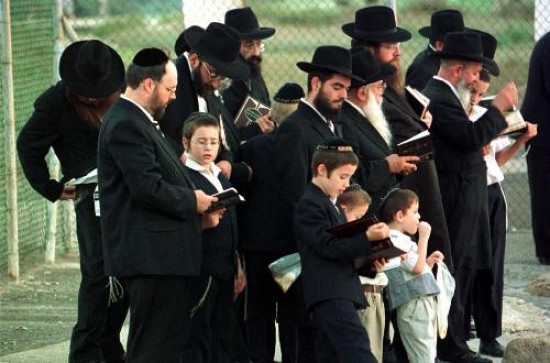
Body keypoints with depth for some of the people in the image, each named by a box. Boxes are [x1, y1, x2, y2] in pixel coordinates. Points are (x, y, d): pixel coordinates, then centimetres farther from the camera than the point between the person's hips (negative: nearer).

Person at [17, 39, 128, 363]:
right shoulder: (56, 102, -4)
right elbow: (28, 146, 2)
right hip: (93, 196, -6)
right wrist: (52, 189, 0)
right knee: (98, 271, -10)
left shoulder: (117, 94, 11)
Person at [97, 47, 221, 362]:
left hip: (161, 253, 11)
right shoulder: (126, 126, -15)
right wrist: (193, 201, -8)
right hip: (151, 255, -11)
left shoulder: (140, 122, 19)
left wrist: (198, 216, 10)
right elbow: (149, 188, -23)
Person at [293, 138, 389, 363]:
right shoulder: (309, 205, -9)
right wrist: (367, 238, -25)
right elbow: (328, 246, -18)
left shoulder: (330, 204, 23)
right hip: (328, 292, -10)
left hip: (341, 291, 10)